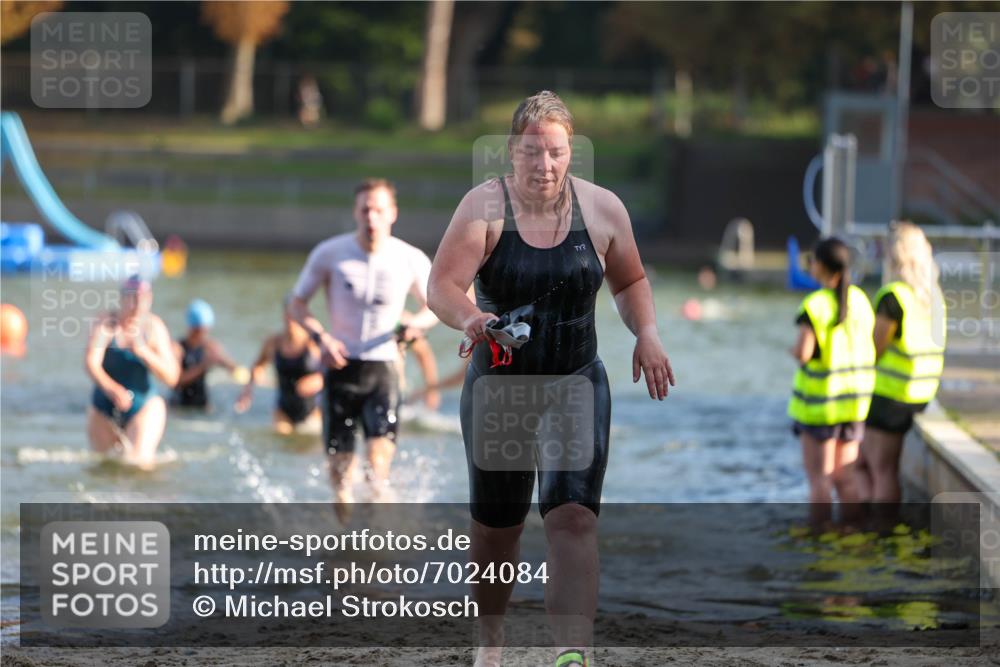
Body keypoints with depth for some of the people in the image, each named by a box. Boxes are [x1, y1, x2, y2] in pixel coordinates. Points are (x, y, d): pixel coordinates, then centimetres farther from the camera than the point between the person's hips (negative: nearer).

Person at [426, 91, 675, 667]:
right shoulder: (486, 206, -10)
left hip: (577, 388, 0)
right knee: (496, 528, 11)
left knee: (574, 519, -18)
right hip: (499, 387, 0)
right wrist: (470, 317, -42)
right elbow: (442, 285, -20)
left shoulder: (602, 208, -2)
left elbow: (630, 280, 16)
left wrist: (646, 333, -2)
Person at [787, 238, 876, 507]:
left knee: (818, 477, 1)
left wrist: (795, 350, -1)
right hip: (854, 399, 6)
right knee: (844, 477, 11)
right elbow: (868, 344, 7)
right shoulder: (860, 300, 3)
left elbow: (803, 352, -22)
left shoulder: (814, 305, -16)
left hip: (820, 401, -6)